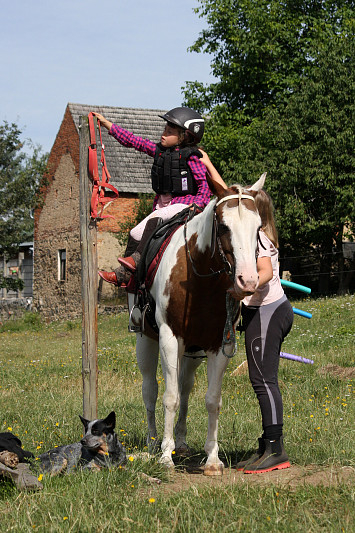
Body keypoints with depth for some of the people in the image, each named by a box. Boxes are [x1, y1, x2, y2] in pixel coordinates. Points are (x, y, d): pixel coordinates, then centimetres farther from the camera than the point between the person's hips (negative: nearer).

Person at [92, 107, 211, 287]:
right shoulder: (159, 151, 11)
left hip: (184, 203, -7)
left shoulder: (190, 157, -7)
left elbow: (204, 183, -7)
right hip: (163, 203, 8)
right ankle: (123, 275, 2)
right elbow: (134, 141, 14)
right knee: (136, 233, -1)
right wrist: (106, 124, 14)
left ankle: (138, 258, -34)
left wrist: (198, 204, -22)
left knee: (155, 221, -32)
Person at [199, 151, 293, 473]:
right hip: (277, 309, 10)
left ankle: (275, 450, -11)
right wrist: (208, 165, 31)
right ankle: (269, 446, 13)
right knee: (264, 380, 11)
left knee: (263, 379, -10)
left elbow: (266, 271, -27)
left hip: (265, 312, -10)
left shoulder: (254, 236, -11)